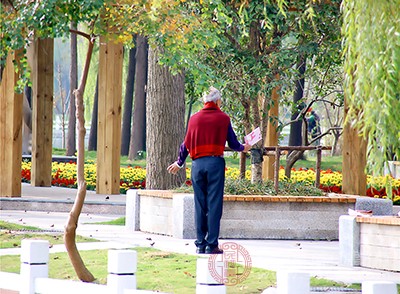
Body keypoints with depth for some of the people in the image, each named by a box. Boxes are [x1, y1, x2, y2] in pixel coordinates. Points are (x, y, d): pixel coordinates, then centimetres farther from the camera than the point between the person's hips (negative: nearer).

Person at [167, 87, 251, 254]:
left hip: (197, 164, 3)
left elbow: (186, 144, 11)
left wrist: (179, 163, 27)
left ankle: (200, 244, 8)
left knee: (199, 205, 7)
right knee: (214, 204, -2)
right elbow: (233, 143, 5)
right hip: (215, 162, -3)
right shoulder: (223, 118, 0)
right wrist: (244, 148, 27)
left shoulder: (195, 118, 7)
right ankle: (211, 244, -4)